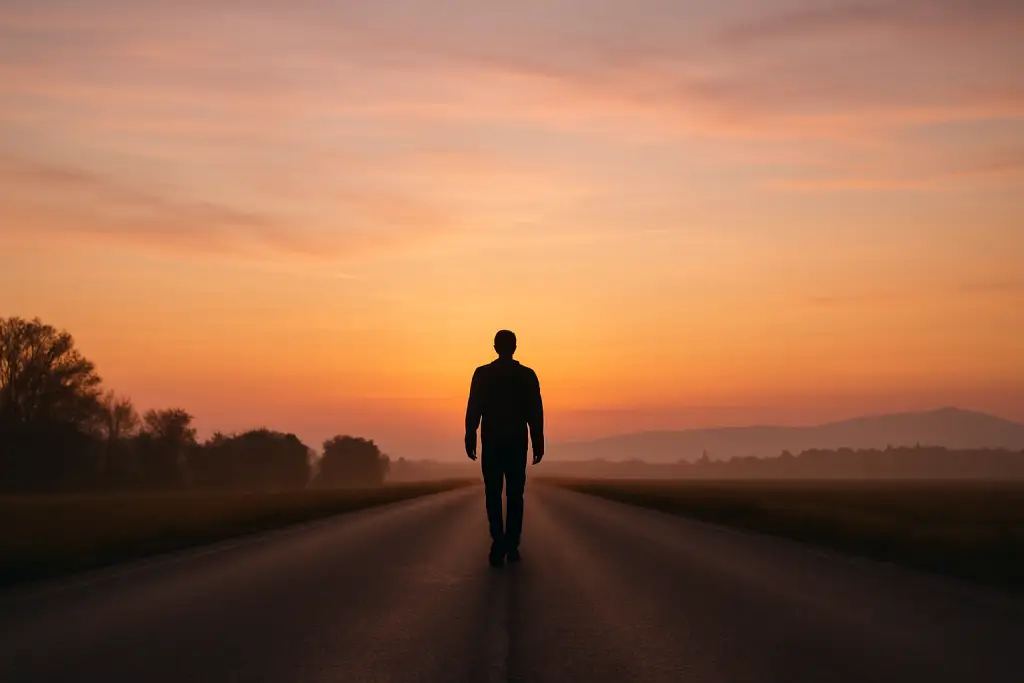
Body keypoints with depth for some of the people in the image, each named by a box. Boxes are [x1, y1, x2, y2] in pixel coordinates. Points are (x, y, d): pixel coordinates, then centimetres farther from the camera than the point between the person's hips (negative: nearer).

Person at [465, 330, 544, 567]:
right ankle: (511, 546, 8)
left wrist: (470, 440, 0)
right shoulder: (528, 375, 0)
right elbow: (536, 413, -1)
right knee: (515, 495, 10)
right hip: (517, 443, 1)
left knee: (493, 495, 3)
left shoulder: (482, 374, -3)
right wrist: (538, 444, 3)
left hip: (491, 443, -1)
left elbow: (473, 410, -5)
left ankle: (499, 543, -15)